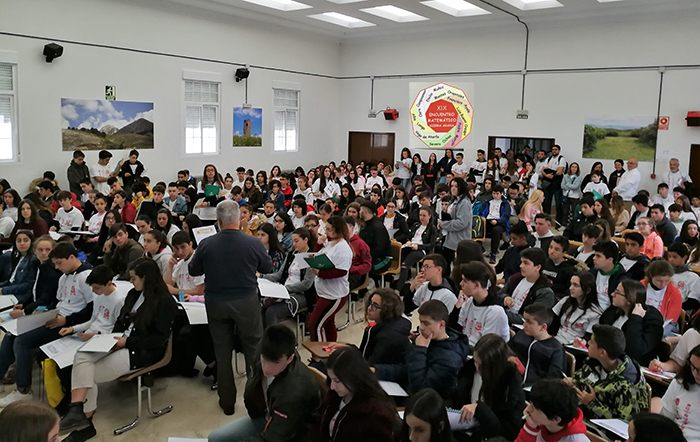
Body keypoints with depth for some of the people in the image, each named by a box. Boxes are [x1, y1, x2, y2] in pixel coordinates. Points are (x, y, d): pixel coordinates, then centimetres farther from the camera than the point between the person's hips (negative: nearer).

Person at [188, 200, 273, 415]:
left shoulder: (206, 244, -12)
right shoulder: (253, 243, -15)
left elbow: (193, 270, 3)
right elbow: (268, 268, 2)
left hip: (216, 304, 2)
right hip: (246, 302, -1)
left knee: (222, 352, 14)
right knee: (253, 350, 14)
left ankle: (227, 402, 26)